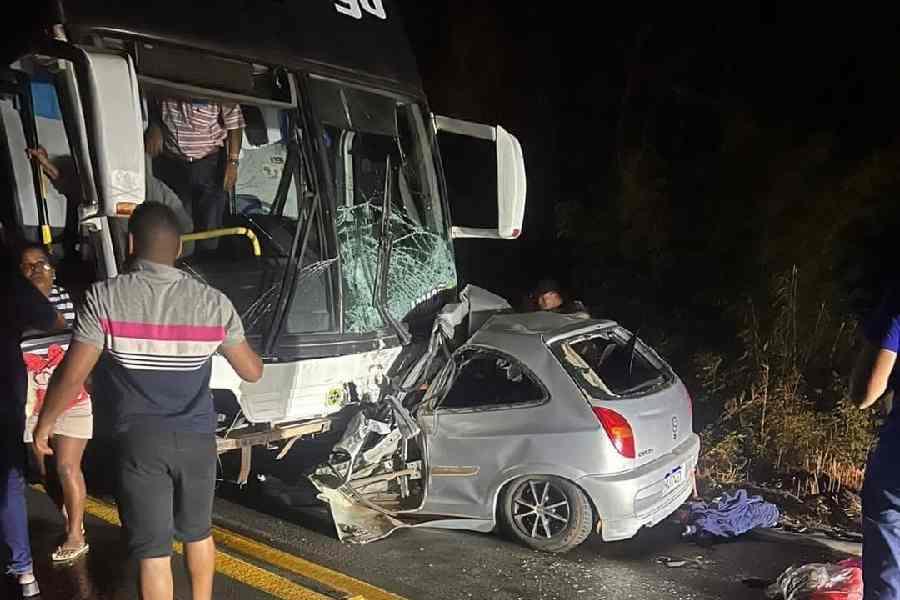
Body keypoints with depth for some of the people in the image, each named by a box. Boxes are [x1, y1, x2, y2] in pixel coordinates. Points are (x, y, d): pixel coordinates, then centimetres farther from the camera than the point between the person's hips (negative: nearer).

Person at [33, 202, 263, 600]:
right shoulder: (214, 302, -6)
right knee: (198, 532, 23)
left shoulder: (105, 297, -12)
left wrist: (44, 422, 10)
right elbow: (252, 372, 1)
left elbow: (72, 375, -9)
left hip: (138, 442, -2)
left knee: (152, 550, 8)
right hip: (197, 439, 3)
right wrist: (233, 341, 23)